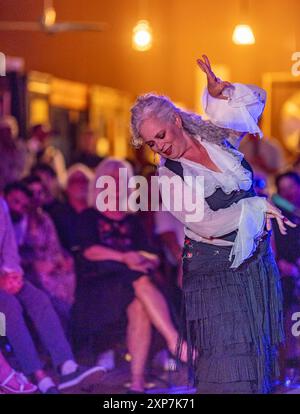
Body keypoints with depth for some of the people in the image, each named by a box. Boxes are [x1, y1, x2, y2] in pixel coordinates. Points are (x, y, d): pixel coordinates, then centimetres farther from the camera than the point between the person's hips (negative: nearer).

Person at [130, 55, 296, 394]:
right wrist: (255, 206, -13)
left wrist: (217, 89, -12)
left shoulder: (214, 135, 1)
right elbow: (207, 225, -16)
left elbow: (256, 99, 6)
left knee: (259, 351, 8)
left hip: (257, 260, 5)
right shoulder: (168, 175, -9)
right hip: (216, 272, -4)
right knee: (226, 365, -6)